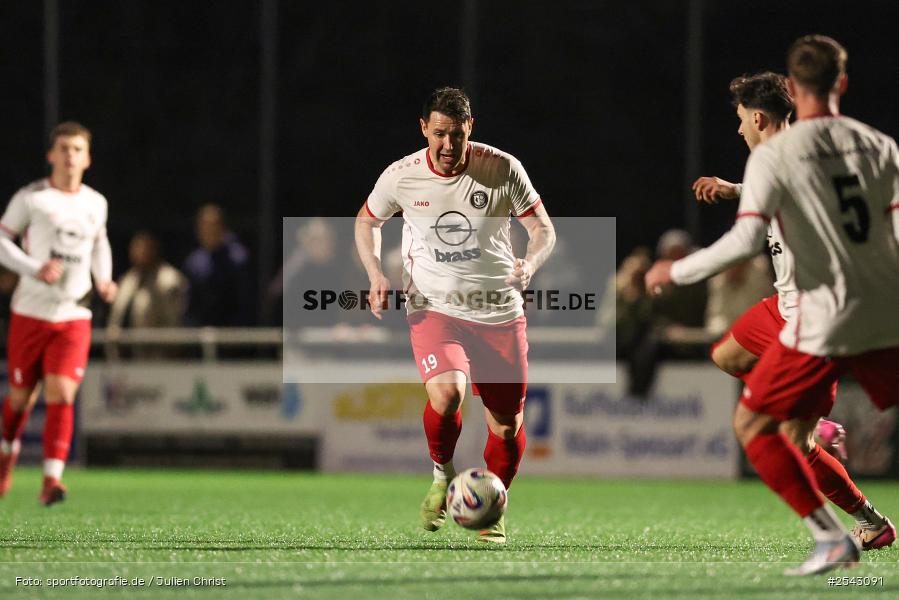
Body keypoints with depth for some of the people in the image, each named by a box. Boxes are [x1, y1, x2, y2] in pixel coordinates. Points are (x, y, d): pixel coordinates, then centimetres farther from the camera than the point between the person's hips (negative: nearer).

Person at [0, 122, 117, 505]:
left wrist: (103, 280, 9)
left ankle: (52, 480, -15)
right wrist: (34, 269, -18)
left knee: (61, 395, -15)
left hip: (74, 317, 1)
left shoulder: (96, 203, 8)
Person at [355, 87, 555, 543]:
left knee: (507, 425, 4)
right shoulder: (401, 177, -5)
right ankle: (442, 475, 1)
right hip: (433, 309, -1)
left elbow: (543, 229, 1)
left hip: (499, 312, 1)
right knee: (446, 393, -29)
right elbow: (367, 221, 14)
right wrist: (375, 274, -2)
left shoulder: (503, 170, -8)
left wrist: (530, 263, -21)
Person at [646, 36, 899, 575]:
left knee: (751, 424, 10)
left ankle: (831, 537, 0)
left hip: (825, 321, -4)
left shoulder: (774, 155, -7)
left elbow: (746, 240, -15)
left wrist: (677, 272, -3)